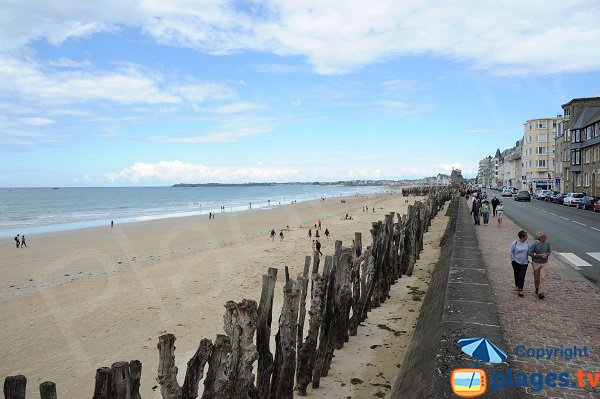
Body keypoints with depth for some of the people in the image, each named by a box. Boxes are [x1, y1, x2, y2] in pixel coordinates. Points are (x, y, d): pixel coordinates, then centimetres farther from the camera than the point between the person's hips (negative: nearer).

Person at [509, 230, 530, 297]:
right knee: (517, 275, 13)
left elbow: (529, 252, 13)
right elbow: (510, 252, -4)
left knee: (522, 276, -6)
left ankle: (520, 289, -2)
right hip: (516, 262, -2)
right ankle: (517, 285, 38)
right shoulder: (515, 243, -10)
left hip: (524, 262, 2)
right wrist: (513, 260, -6)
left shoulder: (527, 243, 2)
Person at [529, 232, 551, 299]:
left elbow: (549, 251, 14)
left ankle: (541, 293, -10)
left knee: (543, 278, -10)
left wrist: (546, 254, -9)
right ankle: (537, 288, 40)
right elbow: (530, 253, -14)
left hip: (544, 263, 2)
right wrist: (540, 255, -18)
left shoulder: (547, 244, -2)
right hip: (536, 263, -2)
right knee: (536, 277, 13)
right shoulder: (535, 244, -13)